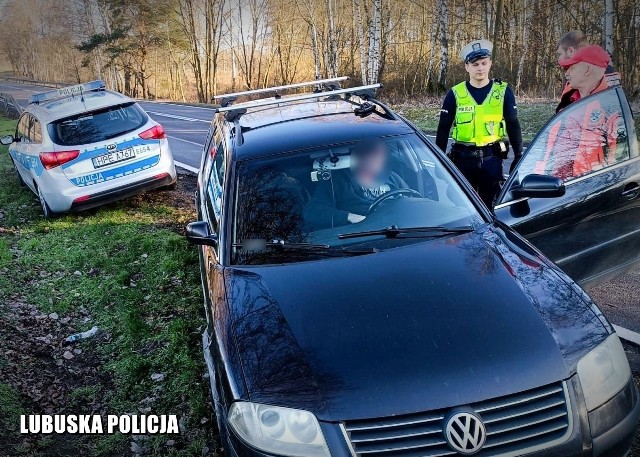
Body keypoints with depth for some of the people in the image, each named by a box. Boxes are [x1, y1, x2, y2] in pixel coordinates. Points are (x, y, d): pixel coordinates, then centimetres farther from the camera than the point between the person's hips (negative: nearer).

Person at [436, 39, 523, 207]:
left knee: (490, 203, 8)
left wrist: (518, 156, 2)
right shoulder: (455, 94, 0)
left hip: (492, 158, 0)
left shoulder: (503, 91, 2)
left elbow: (513, 126, 6)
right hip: (463, 159, 0)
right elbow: (443, 129, 4)